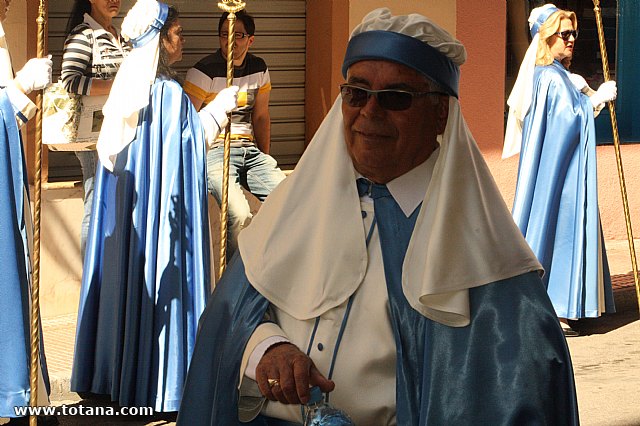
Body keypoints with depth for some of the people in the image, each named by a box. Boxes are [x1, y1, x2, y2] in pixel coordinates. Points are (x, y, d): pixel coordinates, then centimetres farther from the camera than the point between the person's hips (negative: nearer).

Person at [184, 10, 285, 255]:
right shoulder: (205, 71, -6)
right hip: (214, 150, -6)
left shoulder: (258, 69, 13)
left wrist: (265, 161, 19)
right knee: (239, 214, -30)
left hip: (249, 149, 6)